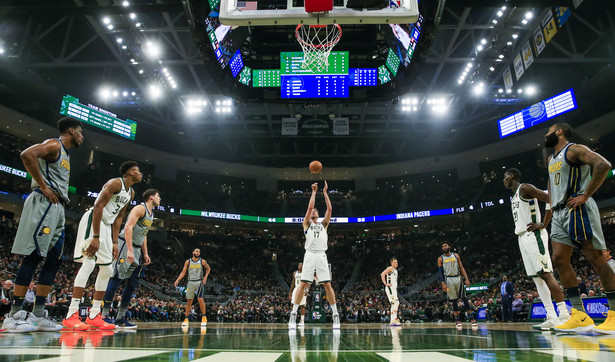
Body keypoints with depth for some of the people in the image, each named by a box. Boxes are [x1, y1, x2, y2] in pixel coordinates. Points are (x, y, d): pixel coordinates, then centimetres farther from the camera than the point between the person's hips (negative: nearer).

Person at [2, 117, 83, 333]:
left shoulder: (65, 154, 26)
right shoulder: (54, 145, -4)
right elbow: (27, 154, -21)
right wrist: (43, 186, -18)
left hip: (57, 209, 10)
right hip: (44, 204, -10)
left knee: (54, 260, 5)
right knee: (33, 256, -11)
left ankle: (37, 316, 8)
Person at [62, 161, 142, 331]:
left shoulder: (131, 193, 15)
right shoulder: (115, 183, -13)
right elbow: (98, 206, -21)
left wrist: (115, 242, 10)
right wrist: (96, 237, -27)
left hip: (106, 225, 10)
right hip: (93, 220, -10)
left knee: (107, 270, 6)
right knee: (89, 263, -20)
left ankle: (94, 316, 11)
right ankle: (71, 315, -18)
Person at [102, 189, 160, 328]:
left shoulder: (151, 215, 19)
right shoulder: (140, 208, -10)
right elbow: (128, 227, -20)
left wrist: (145, 254, 20)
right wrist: (130, 250, -27)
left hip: (136, 250, 10)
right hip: (126, 245, -10)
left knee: (133, 284, 6)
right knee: (116, 279, -10)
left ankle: (120, 318, 11)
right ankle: (104, 315, -4)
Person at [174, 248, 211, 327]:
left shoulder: (202, 261, 0)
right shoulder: (188, 262, 2)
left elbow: (208, 268, 14)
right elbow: (183, 272, 3)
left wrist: (205, 277, 1)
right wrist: (178, 280, -9)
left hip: (199, 282, -2)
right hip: (190, 282, 2)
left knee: (200, 299, -12)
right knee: (189, 301, 4)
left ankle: (204, 317, 0)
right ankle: (186, 319, 15)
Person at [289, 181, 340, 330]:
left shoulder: (323, 224, 20)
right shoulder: (306, 223, 15)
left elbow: (329, 209, 10)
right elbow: (309, 207, 4)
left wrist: (325, 192, 10)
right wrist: (314, 191, 8)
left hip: (321, 255, 2)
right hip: (310, 255, -1)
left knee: (327, 285, -2)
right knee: (303, 284, -7)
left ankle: (335, 314, 6)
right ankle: (293, 314, -1)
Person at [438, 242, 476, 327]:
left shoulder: (456, 255, 7)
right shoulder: (440, 258, 3)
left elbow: (461, 268, 6)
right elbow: (440, 272, -1)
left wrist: (466, 279, -3)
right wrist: (443, 283, -11)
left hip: (458, 278, 1)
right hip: (449, 280, -1)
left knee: (464, 298, -1)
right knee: (454, 300, 1)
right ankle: (457, 319, 9)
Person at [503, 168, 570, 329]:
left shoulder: (524, 188, -6)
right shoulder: (514, 196, 23)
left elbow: (551, 199, -16)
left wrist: (543, 224, -18)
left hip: (532, 236, -10)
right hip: (523, 237, 10)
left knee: (545, 274, -14)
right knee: (536, 277, 5)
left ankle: (565, 314, -11)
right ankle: (551, 318, 5)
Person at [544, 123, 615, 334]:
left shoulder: (574, 150, -5)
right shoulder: (551, 159, 22)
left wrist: (585, 195, -21)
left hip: (577, 209, -9)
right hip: (559, 213, 9)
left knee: (595, 258, -7)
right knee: (560, 259, 0)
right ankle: (580, 316, 2)